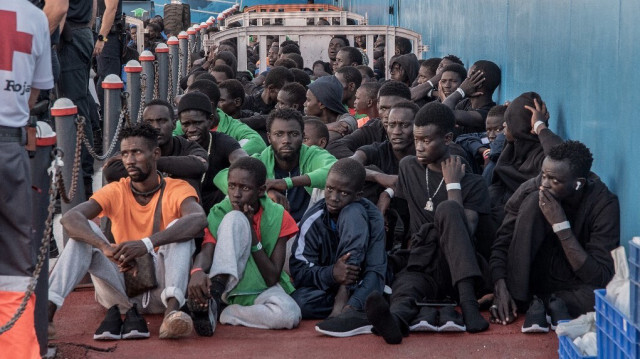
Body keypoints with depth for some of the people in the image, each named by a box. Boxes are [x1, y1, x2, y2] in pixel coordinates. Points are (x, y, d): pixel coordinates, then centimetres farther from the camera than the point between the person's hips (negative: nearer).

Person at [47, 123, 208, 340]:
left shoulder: (177, 190, -6)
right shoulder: (116, 192, 1)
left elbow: (199, 219, -31)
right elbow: (69, 218, -18)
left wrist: (147, 244, -45)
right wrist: (106, 248, -38)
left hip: (160, 289, -2)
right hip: (121, 288, 2)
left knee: (178, 228, -25)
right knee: (84, 232, -17)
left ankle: (172, 310, -47)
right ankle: (47, 310, -35)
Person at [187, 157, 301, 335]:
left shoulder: (278, 217, -7)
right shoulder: (219, 213, -5)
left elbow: (272, 278, -12)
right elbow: (206, 251, -24)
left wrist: (251, 230, -18)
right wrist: (197, 271, -49)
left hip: (261, 289, 1)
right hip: (227, 287, 0)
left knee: (289, 315, -38)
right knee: (234, 218, -25)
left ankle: (225, 315, -18)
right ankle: (212, 296, -38)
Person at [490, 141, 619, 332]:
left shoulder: (604, 204, -20)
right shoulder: (531, 190, -16)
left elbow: (600, 278, -25)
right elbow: (501, 243, -8)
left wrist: (561, 225, -32)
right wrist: (501, 289, -25)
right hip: (533, 273, 1)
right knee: (532, 201, -25)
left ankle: (539, 301, -9)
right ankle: (517, 301, -23)